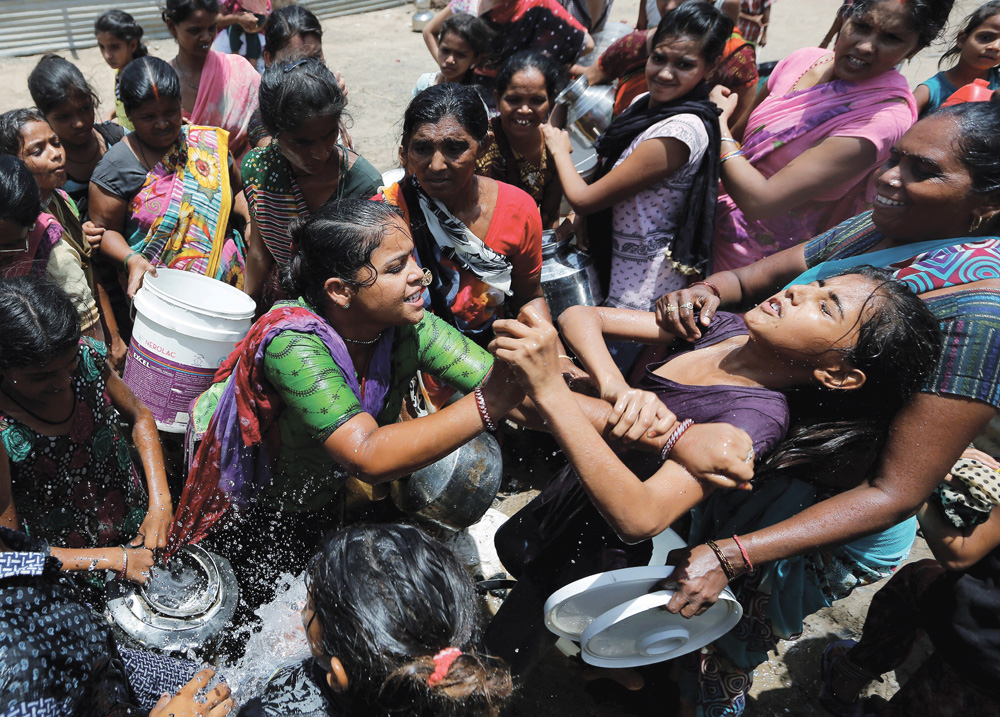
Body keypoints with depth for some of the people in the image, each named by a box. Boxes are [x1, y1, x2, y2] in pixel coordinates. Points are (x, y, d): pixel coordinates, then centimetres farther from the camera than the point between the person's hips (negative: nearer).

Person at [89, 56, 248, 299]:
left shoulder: (209, 143, 9)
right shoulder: (117, 165, 1)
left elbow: (237, 192, 20)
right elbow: (105, 229, 3)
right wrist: (131, 260, -16)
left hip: (227, 277, 2)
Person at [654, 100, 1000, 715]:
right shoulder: (874, 227, -4)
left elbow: (895, 495, -29)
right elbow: (753, 278, 3)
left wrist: (732, 555, -35)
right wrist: (705, 290, -23)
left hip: (822, 528, -6)